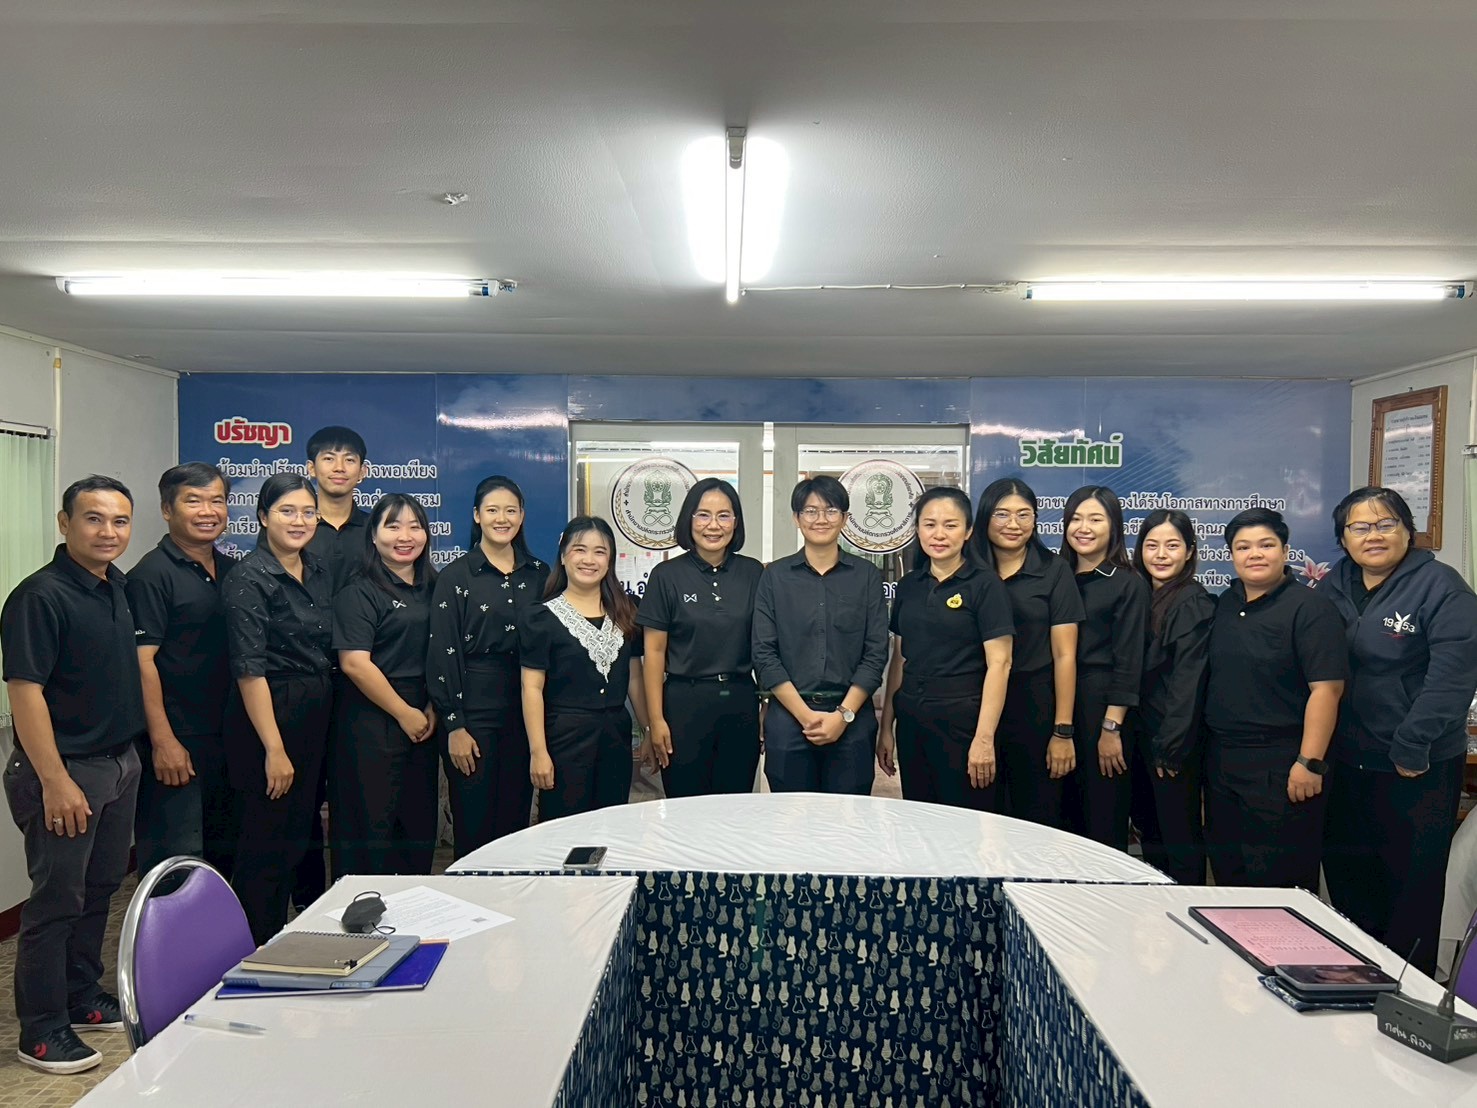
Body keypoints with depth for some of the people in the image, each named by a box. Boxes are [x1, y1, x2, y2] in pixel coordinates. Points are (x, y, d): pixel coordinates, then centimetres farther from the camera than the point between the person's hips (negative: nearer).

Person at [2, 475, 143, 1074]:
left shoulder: (118, 587, 7)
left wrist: (145, 750, 15)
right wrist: (55, 781, -22)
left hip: (120, 764, 8)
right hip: (66, 770, -8)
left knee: (100, 889, 17)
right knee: (57, 899, 2)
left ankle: (83, 997, 33)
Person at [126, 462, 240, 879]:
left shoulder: (231, 570, 11)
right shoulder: (152, 574, -10)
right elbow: (143, 660, -15)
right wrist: (163, 740, -19)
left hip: (226, 736, 7)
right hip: (175, 741, -7)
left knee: (224, 853, 16)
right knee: (174, 861, 0)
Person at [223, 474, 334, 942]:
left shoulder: (319, 571, 9)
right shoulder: (249, 578, -13)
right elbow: (249, 669, -18)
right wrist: (274, 748, -20)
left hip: (316, 717, 8)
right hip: (267, 716, -8)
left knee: (297, 838, 16)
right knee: (265, 845, 2)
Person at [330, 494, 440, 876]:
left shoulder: (431, 588, 12)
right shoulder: (359, 591, -7)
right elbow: (354, 663, -15)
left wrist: (433, 709, 1)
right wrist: (404, 713, -11)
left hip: (422, 721, 6)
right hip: (371, 721, -6)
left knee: (420, 823, 11)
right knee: (371, 826, -1)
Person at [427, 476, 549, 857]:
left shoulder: (538, 574, 8)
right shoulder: (455, 576, -3)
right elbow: (442, 654, -6)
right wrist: (453, 725, -11)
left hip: (525, 709, 4)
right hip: (473, 708, -3)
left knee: (516, 818, 10)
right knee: (474, 825, 1)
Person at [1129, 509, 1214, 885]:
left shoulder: (1194, 604, -12)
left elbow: (1188, 681, -17)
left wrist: (1171, 747, -18)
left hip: (1174, 741, -8)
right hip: (1143, 735, 8)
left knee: (1180, 835, 2)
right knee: (1148, 828, 17)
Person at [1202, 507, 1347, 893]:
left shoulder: (1309, 608, -10)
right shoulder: (1225, 604, 11)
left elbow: (1327, 687, -16)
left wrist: (1310, 763, -21)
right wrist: (1205, 751, 14)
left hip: (1279, 765, -7)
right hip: (1221, 758, 7)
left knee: (1279, 879, 1)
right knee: (1227, 869, 16)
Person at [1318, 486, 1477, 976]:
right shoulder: (1332, 587, 8)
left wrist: (1412, 747, -20)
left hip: (1418, 769, -5)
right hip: (1345, 764, 6)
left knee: (1413, 881, 5)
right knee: (1346, 875, 15)